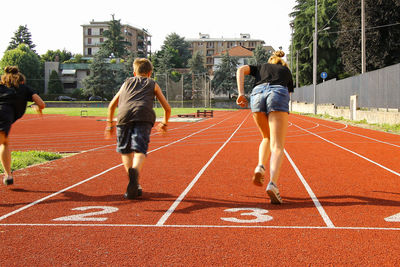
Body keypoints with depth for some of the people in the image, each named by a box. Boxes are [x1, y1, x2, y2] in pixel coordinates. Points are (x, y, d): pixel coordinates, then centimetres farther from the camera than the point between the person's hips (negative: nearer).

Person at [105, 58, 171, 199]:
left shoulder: (127, 82, 34)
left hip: (124, 115, 2)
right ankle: (135, 170, -42)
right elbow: (167, 108, 28)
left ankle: (135, 186, 4)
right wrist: (164, 123, 44)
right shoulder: (153, 84, 30)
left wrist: (110, 124, 42)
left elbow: (112, 105, 33)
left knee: (125, 150, 14)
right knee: (139, 150, -11)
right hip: (144, 116, -1)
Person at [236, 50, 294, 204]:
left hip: (257, 94, 2)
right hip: (279, 96, -2)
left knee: (267, 138, 24)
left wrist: (241, 93, 7)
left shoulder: (260, 67, 35)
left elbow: (241, 70, 15)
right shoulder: (287, 72, 35)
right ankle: (273, 184, -27)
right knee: (277, 145, -8)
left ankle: (260, 167, -2)